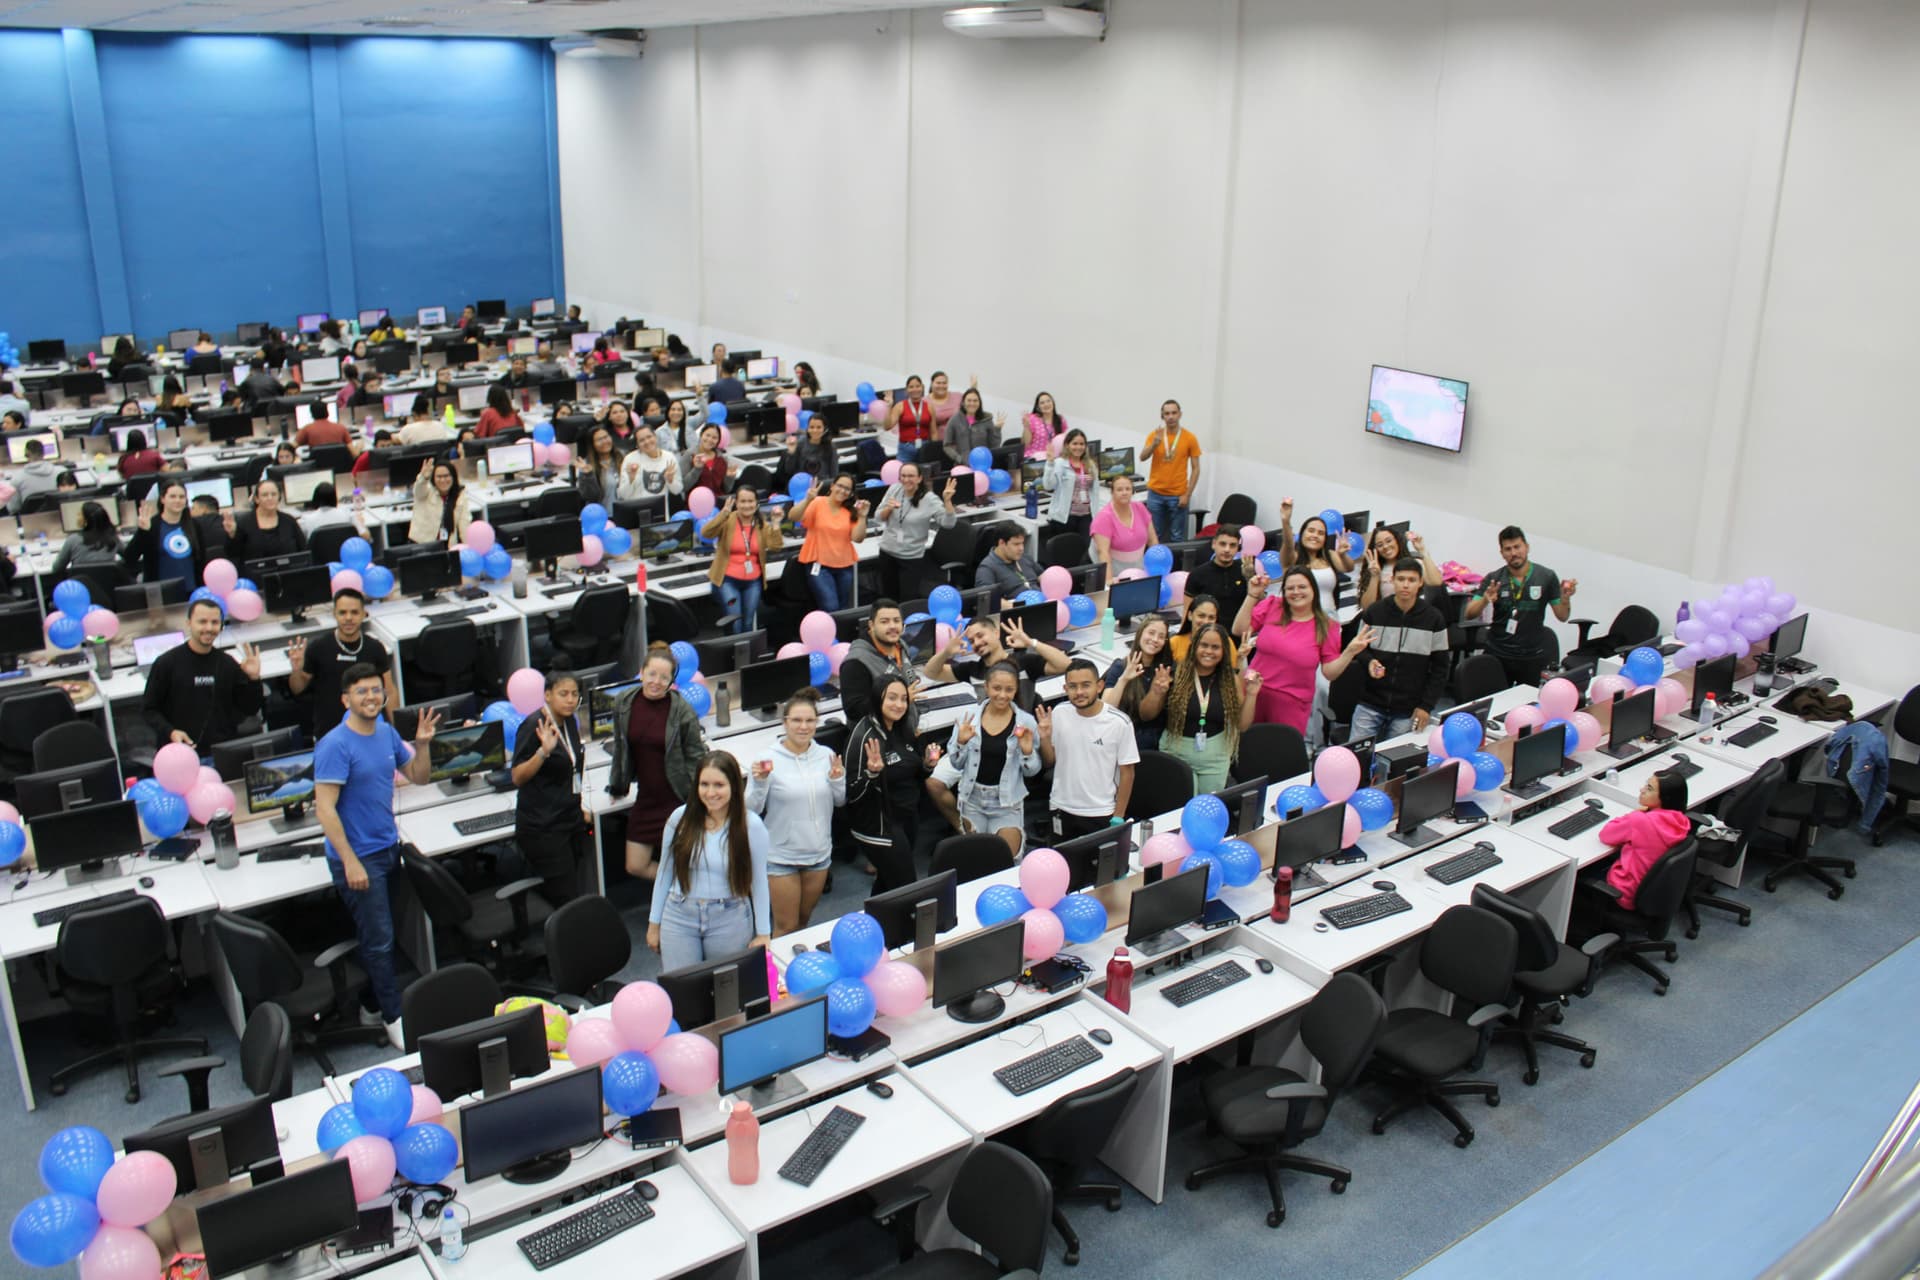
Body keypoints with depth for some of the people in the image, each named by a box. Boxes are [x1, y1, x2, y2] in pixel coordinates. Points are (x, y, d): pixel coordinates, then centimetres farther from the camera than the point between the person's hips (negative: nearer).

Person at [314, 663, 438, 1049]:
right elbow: (325, 808, -21)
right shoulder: (336, 745, -18)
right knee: (379, 941, -1)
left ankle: (372, 1000, 27)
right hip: (358, 857, -7)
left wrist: (423, 744, -5)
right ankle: (394, 1019, 9)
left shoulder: (386, 733, 5)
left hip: (389, 847, 7)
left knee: (381, 936, 15)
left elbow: (418, 777, 14)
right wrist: (350, 862, -23)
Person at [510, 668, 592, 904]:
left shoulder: (570, 722, 9)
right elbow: (517, 777, -15)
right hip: (543, 828, -8)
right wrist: (544, 751, -28)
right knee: (568, 902, -10)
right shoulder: (533, 726, -14)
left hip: (570, 820, 8)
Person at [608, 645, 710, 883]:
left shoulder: (683, 710, -13)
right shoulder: (623, 704, -2)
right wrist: (617, 786, 21)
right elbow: (620, 749, 12)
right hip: (645, 799, 5)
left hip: (678, 799, -5)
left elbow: (696, 757, -8)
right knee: (636, 867, 8)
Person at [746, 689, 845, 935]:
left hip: (819, 853, 4)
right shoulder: (769, 760, -13)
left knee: (805, 919, 21)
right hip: (781, 856, -4)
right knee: (786, 927, 5)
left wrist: (838, 780, -11)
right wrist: (760, 782, -28)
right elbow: (751, 810, -12)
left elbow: (840, 801, 8)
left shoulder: (826, 756, -2)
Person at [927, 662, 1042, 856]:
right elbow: (956, 764, -1)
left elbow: (1031, 771, -2)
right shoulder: (970, 717, -5)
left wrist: (1027, 752, -22)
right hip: (972, 799, 2)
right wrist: (961, 742, -19)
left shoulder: (1026, 723, -9)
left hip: (1007, 805, -2)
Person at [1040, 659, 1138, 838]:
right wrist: (1044, 738, -13)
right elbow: (1050, 762, 5)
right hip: (1062, 811, 3)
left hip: (1102, 816, -3)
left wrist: (1118, 818, -5)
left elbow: (1127, 773, -6)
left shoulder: (1119, 723, -14)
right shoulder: (1059, 715, -4)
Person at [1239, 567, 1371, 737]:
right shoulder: (1272, 605, 0)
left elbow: (1330, 672, -1)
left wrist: (1350, 652, -16)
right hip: (1254, 694, 1)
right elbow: (1239, 629, -2)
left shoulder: (1327, 627, -1)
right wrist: (1252, 596, -8)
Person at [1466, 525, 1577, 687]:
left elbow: (1562, 616, 3)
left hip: (1532, 657, 0)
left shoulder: (1546, 577, -1)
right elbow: (1470, 614, -5)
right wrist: (1485, 600, -24)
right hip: (1498, 655, 0)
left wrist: (1565, 597, -17)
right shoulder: (1493, 579, -1)